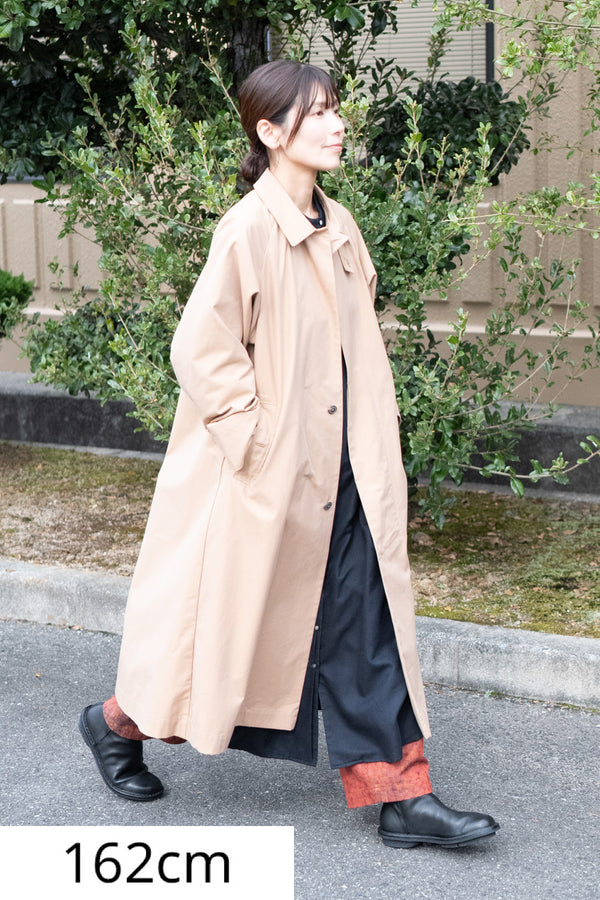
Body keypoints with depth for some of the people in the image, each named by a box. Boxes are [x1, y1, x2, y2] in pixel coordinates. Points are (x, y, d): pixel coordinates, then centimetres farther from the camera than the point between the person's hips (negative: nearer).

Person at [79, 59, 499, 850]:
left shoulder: (338, 227, 8)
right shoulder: (248, 231, -16)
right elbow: (200, 349, -18)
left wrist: (374, 445, 11)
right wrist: (258, 440, -16)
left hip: (338, 473, 7)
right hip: (266, 479, -7)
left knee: (366, 628, 5)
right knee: (227, 618, 7)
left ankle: (401, 799, 9)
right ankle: (120, 721, 32)